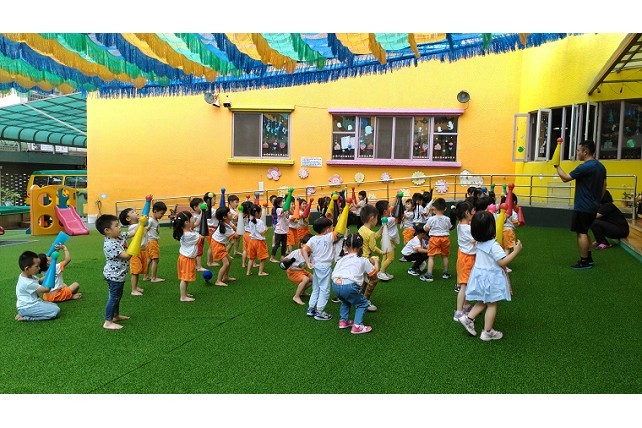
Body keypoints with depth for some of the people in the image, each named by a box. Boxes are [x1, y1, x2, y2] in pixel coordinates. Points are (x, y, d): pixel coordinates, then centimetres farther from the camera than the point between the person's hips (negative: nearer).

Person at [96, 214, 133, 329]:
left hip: (119, 274, 10)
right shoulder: (110, 245, -28)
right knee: (113, 297, -1)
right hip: (114, 275, -10)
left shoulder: (120, 236, -1)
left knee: (117, 296, 23)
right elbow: (126, 255, -30)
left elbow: (132, 233, 9)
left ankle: (116, 315, 40)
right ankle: (108, 322, 8)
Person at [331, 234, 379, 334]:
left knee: (345, 301, 35)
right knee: (362, 304, 16)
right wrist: (376, 262, 39)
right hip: (349, 286, -5)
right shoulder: (363, 261, 12)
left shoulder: (341, 259, 22)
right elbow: (374, 273, 22)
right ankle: (357, 326, 5)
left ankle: (343, 321, 32)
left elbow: (333, 274, 20)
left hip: (335, 285, 5)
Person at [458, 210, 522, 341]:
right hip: (491, 277, -7)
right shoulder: (494, 245, -22)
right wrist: (516, 251, -20)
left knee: (482, 302, 22)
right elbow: (503, 262, -23)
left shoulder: (479, 243, 1)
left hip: (480, 274, 7)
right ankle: (487, 332, 13)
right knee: (492, 305, 6)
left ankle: (468, 318, 14)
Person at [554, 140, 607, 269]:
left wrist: (557, 167, 0)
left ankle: (584, 262, 3)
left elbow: (565, 178, -14)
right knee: (584, 232, 19)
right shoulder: (601, 166, 9)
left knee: (581, 233, -2)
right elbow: (604, 186, 16)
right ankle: (589, 258, 24)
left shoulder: (584, 167, -19)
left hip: (583, 207, -9)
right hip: (593, 206, 9)